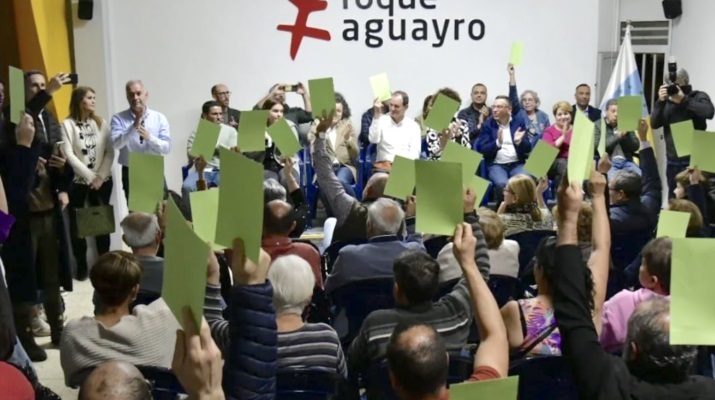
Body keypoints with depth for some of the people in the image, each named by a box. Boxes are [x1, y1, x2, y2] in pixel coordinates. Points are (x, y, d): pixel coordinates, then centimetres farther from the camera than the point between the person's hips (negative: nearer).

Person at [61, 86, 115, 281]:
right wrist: (90, 176, -13)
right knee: (77, 224, 0)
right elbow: (69, 154, -11)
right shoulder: (68, 124, -6)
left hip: (102, 181, 3)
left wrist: (100, 176, -9)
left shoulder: (101, 122, 5)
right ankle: (81, 265, 11)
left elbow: (110, 151, 1)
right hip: (78, 181, -3)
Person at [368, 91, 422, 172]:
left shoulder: (413, 126, 10)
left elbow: (414, 154, 1)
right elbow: (373, 140, -8)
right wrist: (377, 115, -12)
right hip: (384, 165, -1)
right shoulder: (381, 121, 10)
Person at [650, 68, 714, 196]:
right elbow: (654, 124, 2)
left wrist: (683, 99, -17)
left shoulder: (699, 97, 0)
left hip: (693, 160, -5)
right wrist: (660, 101, -10)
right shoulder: (666, 101, 11)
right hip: (673, 161, 5)